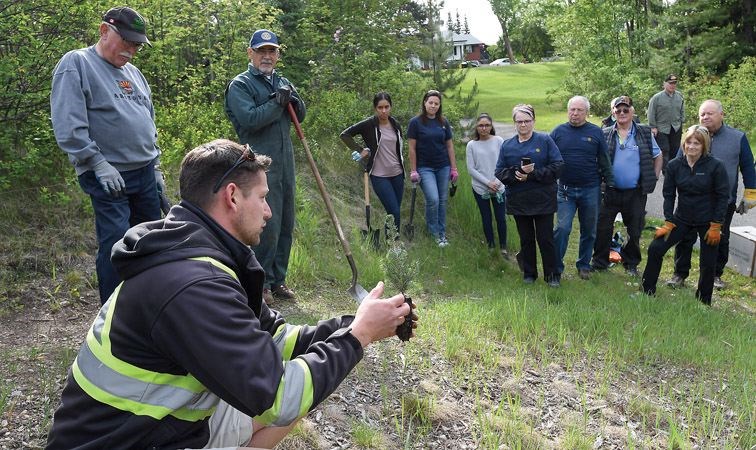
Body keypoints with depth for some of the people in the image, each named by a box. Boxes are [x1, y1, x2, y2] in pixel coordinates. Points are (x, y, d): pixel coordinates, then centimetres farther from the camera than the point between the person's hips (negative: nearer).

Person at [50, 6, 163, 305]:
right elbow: (68, 126, -15)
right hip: (108, 177, -7)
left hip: (145, 174, 7)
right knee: (116, 244, -9)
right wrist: (99, 163, -18)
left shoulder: (133, 72, 17)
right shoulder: (76, 64, -6)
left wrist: (155, 166, 18)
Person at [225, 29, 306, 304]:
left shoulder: (282, 83, 19)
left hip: (285, 162, 7)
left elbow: (300, 116, 15)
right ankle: (260, 283, 4)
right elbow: (249, 119, -17)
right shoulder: (240, 85, -2)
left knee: (286, 224, 10)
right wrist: (277, 103, -11)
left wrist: (293, 100, -5)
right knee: (268, 225, -10)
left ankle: (277, 279, 22)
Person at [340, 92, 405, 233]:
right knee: (395, 213, -11)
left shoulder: (395, 125, 7)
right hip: (379, 176, -5)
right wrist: (360, 150, -9)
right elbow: (344, 135, -7)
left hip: (397, 174, 5)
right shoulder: (369, 124, -10)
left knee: (395, 212, 8)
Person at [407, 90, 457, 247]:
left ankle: (442, 232, 22)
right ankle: (433, 231, 6)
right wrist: (413, 171, -6)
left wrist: (454, 168, 8)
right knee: (433, 199, -16)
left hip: (443, 167, 4)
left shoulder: (443, 122, 5)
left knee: (443, 200, 8)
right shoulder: (415, 122, -6)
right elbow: (412, 148, -4)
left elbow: (449, 146, 10)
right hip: (425, 168, -4)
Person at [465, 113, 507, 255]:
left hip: (499, 188, 0)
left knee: (501, 218, 3)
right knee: (486, 218, 11)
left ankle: (503, 247, 21)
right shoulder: (471, 145, -4)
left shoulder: (499, 141, -4)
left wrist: (497, 182, -13)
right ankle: (491, 246, 26)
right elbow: (471, 169, -4)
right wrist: (488, 182, -11)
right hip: (480, 188, 0)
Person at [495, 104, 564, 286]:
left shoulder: (545, 140, -2)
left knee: (546, 238, 2)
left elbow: (557, 166, -9)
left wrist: (533, 174, -18)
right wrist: (517, 173, -17)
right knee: (526, 239, 12)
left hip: (543, 200, -2)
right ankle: (529, 273, 25)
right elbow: (500, 172, 2)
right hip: (518, 201, 3)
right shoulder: (507, 145, 6)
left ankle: (552, 274, 15)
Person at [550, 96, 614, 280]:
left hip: (590, 190, 1)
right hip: (565, 190, -1)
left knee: (589, 231, 10)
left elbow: (605, 162, 6)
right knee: (562, 228, -10)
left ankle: (584, 265, 26)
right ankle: (556, 267, 1)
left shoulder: (596, 132, 3)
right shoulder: (558, 132, 3)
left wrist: (610, 184, 4)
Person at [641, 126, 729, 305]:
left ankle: (703, 302, 24)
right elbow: (669, 195, 0)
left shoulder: (716, 166, -13)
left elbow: (723, 197, -9)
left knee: (708, 264, 6)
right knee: (655, 249, -8)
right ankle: (647, 292, 4)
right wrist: (669, 223, -6)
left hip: (707, 222, -3)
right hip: (682, 219, 3)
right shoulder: (674, 166, -4)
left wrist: (716, 226, -12)